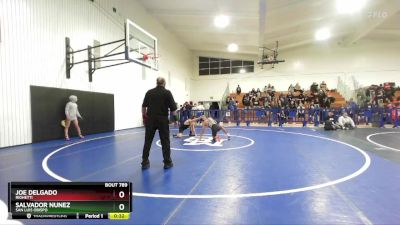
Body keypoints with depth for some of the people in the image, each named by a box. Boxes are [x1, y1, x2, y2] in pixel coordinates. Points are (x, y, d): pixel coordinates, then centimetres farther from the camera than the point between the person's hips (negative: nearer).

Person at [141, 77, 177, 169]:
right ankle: (167, 162, 11)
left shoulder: (149, 92, 6)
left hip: (151, 119, 3)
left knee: (148, 141, 8)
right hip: (163, 119, -3)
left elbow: (144, 106, 8)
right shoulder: (167, 92, -3)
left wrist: (144, 117, 18)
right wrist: (175, 116, 9)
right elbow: (173, 107, -6)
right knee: (165, 141, 5)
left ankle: (145, 162, 14)